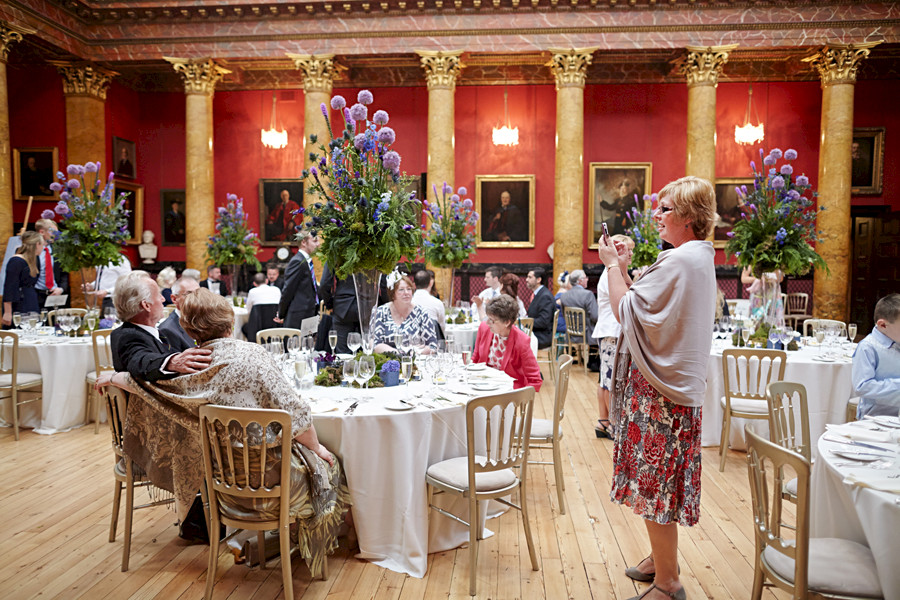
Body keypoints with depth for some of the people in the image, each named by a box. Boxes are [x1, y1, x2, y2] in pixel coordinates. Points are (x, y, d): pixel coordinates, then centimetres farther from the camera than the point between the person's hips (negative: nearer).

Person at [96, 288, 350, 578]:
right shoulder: (251, 354, -18)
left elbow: (147, 382, 8)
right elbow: (292, 411, -19)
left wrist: (113, 377, 28)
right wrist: (317, 447, -5)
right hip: (267, 471, -5)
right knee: (326, 465, 21)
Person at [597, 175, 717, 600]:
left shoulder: (679, 261, -19)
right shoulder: (699, 258, 14)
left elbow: (625, 310, -18)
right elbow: (646, 310, 14)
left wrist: (613, 266, -6)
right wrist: (623, 269, 11)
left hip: (661, 389, -10)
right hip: (674, 383, 10)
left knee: (656, 483, 0)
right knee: (658, 482, 20)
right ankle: (661, 560, 36)